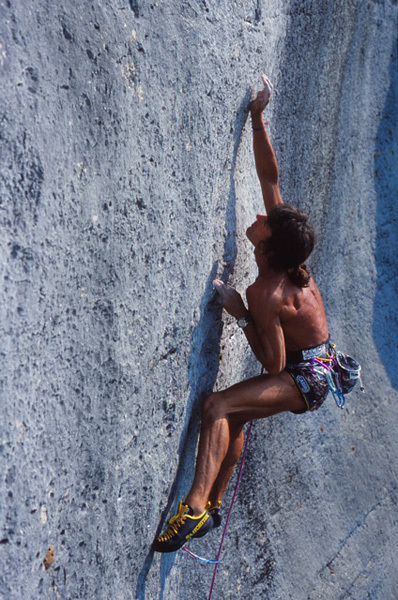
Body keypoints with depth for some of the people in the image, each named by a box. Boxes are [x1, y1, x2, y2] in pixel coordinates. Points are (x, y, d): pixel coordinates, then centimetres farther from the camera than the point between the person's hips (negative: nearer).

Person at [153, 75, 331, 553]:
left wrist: (241, 314, -23)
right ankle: (213, 504, 28)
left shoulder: (267, 295, -29)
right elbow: (269, 177, -1)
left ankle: (195, 509, -33)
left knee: (217, 407, -26)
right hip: (311, 372, 10)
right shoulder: (289, 253, -7)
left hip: (305, 379, -10)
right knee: (232, 417, 18)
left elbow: (273, 362, -23)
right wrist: (257, 118, -2)